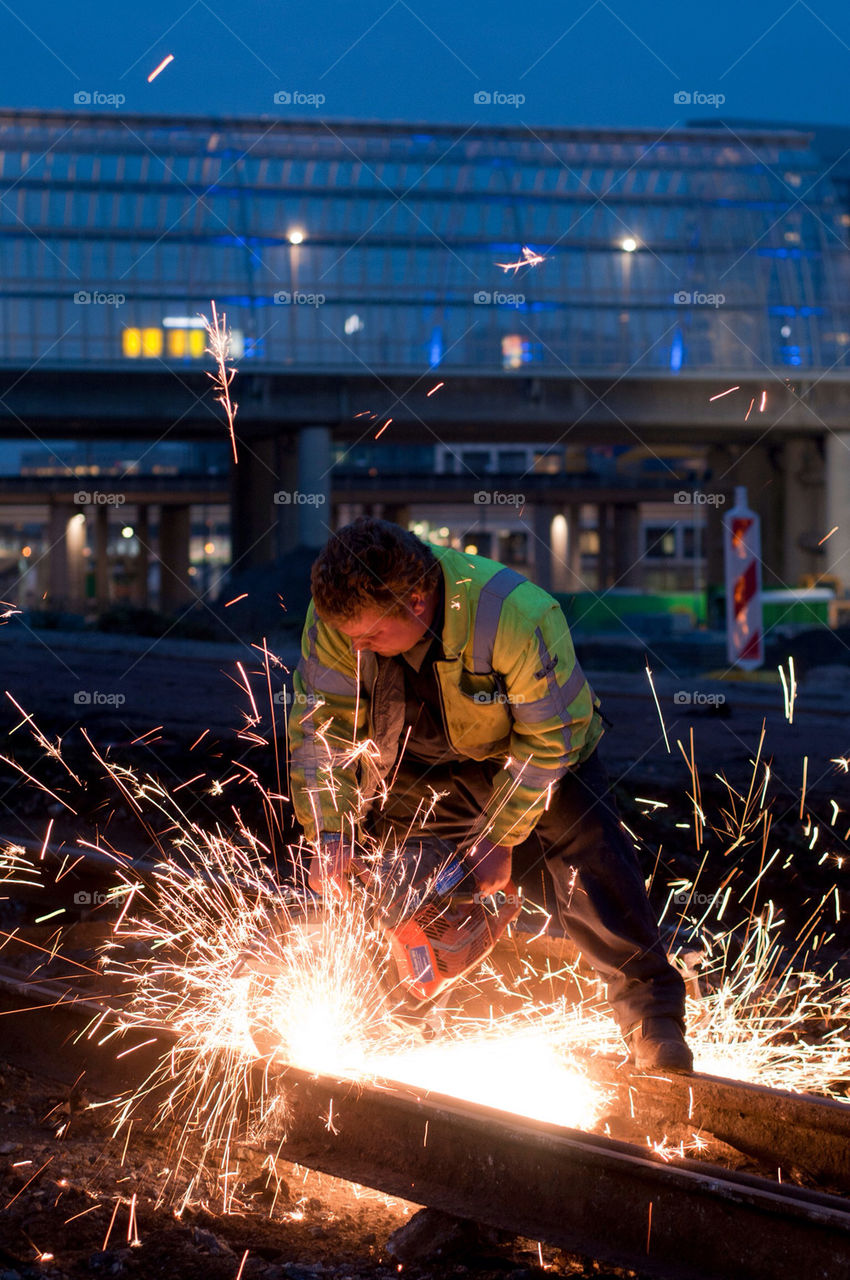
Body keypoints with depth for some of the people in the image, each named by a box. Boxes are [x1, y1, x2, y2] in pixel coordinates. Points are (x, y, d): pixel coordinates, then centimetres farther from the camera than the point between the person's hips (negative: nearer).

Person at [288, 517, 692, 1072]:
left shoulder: (518, 616, -40)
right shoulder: (338, 618, -29)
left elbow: (550, 736, -29)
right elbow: (322, 726, -19)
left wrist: (499, 836, -27)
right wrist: (330, 832, -28)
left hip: (533, 752, -4)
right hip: (416, 765, 4)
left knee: (590, 859, -21)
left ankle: (653, 1016, -16)